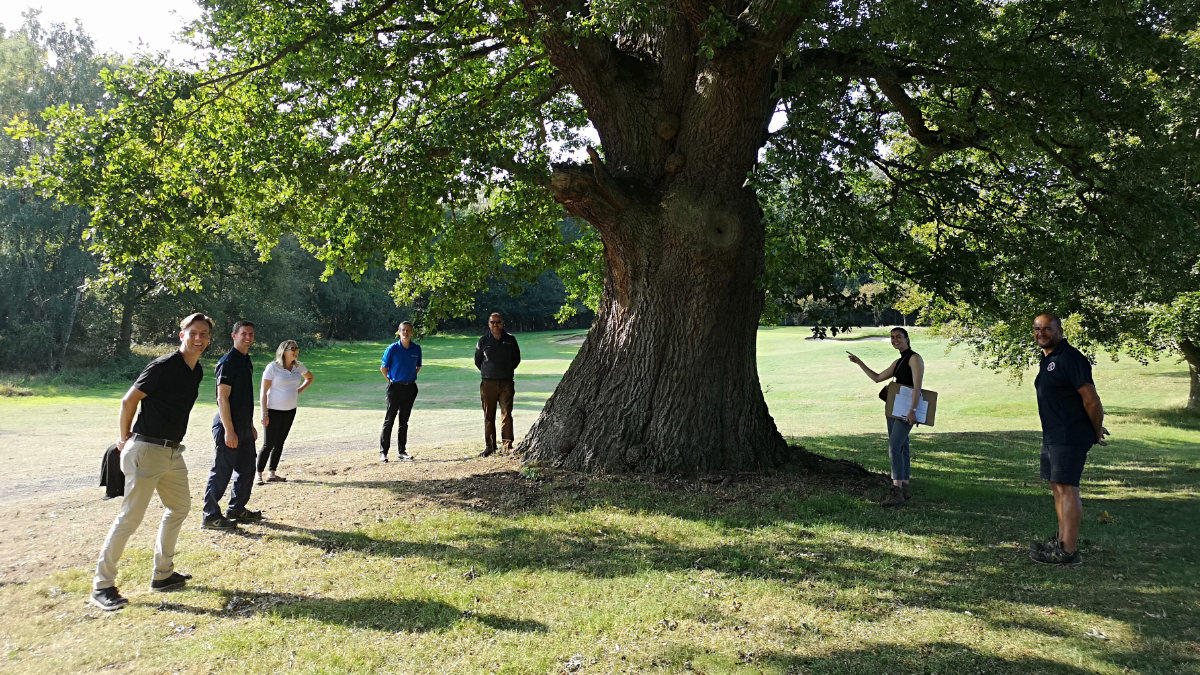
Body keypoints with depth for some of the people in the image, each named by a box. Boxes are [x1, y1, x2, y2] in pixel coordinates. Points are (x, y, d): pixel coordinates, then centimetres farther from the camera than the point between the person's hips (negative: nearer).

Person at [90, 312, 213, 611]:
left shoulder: (197, 371, 11)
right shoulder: (164, 365, -15)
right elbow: (128, 401, -10)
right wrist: (124, 438, 1)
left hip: (173, 451, 9)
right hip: (147, 450, -9)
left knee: (179, 507, 15)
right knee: (130, 516, -6)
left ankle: (162, 574, 27)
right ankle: (102, 585, 3)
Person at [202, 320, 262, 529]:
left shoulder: (247, 362, 15)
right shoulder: (227, 362, -14)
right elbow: (223, 398, -19)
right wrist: (229, 430, -22)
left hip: (244, 427, 9)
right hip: (229, 427, -9)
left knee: (247, 470, 16)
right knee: (221, 472, -3)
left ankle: (236, 510, 28)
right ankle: (211, 517, 5)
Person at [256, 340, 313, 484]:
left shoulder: (298, 366, 5)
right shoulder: (272, 367, -11)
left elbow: (310, 378, 26)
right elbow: (263, 392, -11)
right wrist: (264, 414, -16)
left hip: (290, 411, 5)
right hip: (273, 411, -5)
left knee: (280, 443, 10)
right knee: (268, 444, -5)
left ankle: (272, 474, 18)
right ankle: (259, 474, 7)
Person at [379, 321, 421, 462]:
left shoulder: (417, 348, 3)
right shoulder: (392, 348, -8)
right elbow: (383, 368, 0)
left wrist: (411, 378, 12)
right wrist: (391, 381, 4)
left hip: (410, 388, 4)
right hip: (395, 387, -4)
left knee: (404, 421, 10)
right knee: (389, 420, -2)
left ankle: (402, 451, 17)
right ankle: (383, 452, 4)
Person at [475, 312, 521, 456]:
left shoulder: (510, 339, 5)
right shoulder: (483, 341, 5)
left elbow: (517, 359, 15)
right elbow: (477, 360, 16)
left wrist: (507, 371, 11)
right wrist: (487, 372, 12)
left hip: (506, 383, 0)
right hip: (488, 383, 1)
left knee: (506, 414, -4)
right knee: (488, 416, 4)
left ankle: (508, 445, 0)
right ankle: (489, 446, 11)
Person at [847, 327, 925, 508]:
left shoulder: (915, 359, -7)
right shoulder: (897, 362, 19)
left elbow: (917, 386, -17)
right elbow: (877, 378, 26)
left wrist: (913, 410, -26)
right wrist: (859, 362, 22)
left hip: (906, 411, -9)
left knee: (894, 447, -18)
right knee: (901, 448, 10)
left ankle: (897, 492, -20)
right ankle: (906, 488, 17)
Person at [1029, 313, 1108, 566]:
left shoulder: (1070, 358, -16)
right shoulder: (1047, 359, 16)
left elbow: (1091, 399, -17)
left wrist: (1096, 433, -6)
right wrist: (1094, 429, 22)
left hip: (1070, 437, -10)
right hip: (1052, 436, 10)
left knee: (1066, 488, -10)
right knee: (1057, 487, 14)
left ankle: (1068, 551, -7)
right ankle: (1062, 539, 24)